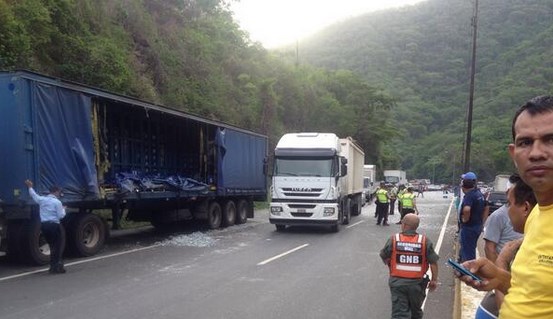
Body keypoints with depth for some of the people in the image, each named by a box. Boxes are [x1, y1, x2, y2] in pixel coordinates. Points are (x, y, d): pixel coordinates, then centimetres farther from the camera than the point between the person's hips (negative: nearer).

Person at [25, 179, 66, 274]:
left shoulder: (42, 199, 8)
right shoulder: (57, 202, -9)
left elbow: (34, 195, 26)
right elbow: (61, 216, -10)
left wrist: (30, 187, 39)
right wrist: (63, 209, 9)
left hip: (44, 225, 7)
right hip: (54, 225, -7)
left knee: (52, 245, 17)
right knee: (58, 246, 0)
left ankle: (53, 266, 17)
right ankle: (57, 266, -4)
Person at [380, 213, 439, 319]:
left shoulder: (393, 239, -8)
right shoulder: (425, 241, -7)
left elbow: (384, 257, 2)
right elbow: (433, 262, -7)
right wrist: (434, 280, 4)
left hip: (397, 282, -1)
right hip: (417, 282, 1)